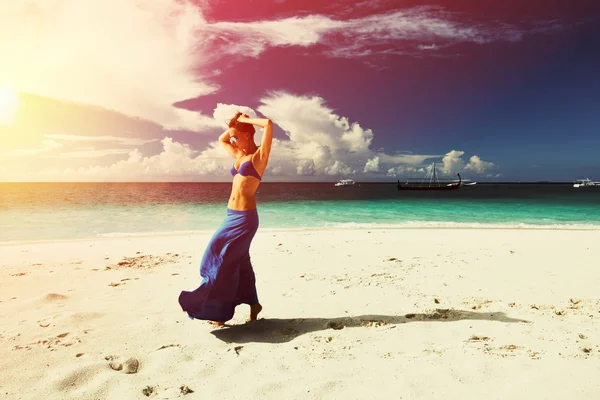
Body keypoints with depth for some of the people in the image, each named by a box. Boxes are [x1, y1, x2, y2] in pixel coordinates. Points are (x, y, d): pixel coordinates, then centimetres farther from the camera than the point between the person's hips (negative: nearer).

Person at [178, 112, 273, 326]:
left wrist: (246, 120, -5)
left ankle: (220, 310, 5)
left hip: (244, 217, -9)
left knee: (223, 259, -7)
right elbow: (221, 139, 32)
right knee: (238, 262, 12)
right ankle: (253, 305, 25)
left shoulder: (259, 155, -6)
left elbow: (269, 124, -19)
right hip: (232, 216, 9)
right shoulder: (240, 155, 16)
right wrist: (235, 124, 19)